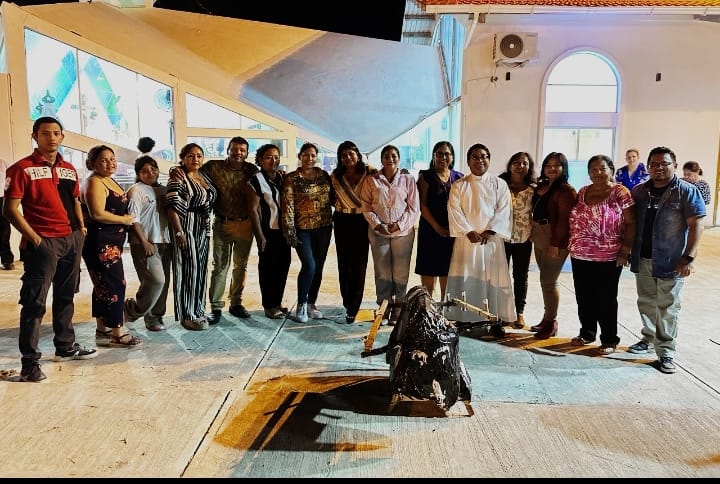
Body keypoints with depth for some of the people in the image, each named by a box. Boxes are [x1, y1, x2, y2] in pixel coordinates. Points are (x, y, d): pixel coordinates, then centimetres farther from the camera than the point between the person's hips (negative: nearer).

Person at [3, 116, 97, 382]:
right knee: (34, 302, -3)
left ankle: (66, 347, 30)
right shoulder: (23, 168, -7)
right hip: (42, 243, -6)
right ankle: (29, 362, 3)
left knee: (65, 297, 16)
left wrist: (81, 227, 11)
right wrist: (33, 237, -16)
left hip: (71, 240, 7)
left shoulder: (69, 169, 12)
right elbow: (10, 209, -11)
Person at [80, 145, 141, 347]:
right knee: (115, 285, -8)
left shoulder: (110, 181, 16)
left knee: (103, 286, 15)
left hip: (110, 243, 10)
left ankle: (102, 328, 24)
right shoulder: (94, 183, -13)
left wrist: (126, 218, 10)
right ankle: (118, 333, -3)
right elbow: (98, 214, -24)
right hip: (100, 243, -10)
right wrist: (125, 220, -12)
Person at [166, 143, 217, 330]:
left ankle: (198, 310, 23)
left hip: (203, 228, 7)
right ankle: (187, 315, 6)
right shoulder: (178, 176, -9)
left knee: (200, 268, 12)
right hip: (185, 227, -7)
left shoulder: (204, 176, 13)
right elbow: (172, 206, -16)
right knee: (187, 269, -3)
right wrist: (179, 232, -22)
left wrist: (208, 229, 14)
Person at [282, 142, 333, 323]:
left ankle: (312, 303, 22)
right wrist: (289, 230, -13)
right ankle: (301, 305, 6)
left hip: (323, 227, 4)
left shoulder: (324, 175, 8)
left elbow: (331, 198, 15)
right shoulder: (291, 178, -4)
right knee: (309, 266, -13)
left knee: (319, 267, 8)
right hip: (302, 228, -4)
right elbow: (288, 205, -8)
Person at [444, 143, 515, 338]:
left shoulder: (499, 184, 7)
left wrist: (490, 231, -15)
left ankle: (496, 320, 8)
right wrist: (469, 231, -14)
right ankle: (464, 318, 11)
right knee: (465, 278, 1)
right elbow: (454, 210, -3)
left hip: (492, 238, 0)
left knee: (494, 278, -1)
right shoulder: (459, 185, 7)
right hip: (466, 238, 0)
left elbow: (503, 210, -2)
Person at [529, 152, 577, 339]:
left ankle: (551, 322, 8)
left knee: (548, 282, -4)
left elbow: (564, 219, -17)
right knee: (546, 281, 14)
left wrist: (555, 243, -20)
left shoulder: (566, 190, -11)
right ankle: (547, 319, 24)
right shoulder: (541, 187, 14)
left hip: (556, 243, -8)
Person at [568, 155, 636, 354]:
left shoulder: (620, 193, -7)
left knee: (606, 300, 5)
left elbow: (631, 224, -9)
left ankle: (609, 339, 18)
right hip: (580, 256, 5)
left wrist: (625, 251, -13)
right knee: (584, 297, 13)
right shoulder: (583, 192, 10)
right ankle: (587, 332, 29)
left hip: (608, 258, -5)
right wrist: (572, 245, 9)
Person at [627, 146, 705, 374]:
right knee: (646, 303, 16)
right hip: (643, 259, 5)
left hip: (671, 261, -4)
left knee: (667, 307, 2)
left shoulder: (687, 191, -7)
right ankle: (649, 338, 33)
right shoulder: (639, 191, 6)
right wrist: (627, 251, 10)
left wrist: (689, 257, -17)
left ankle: (666, 351, 11)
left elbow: (696, 225, -10)